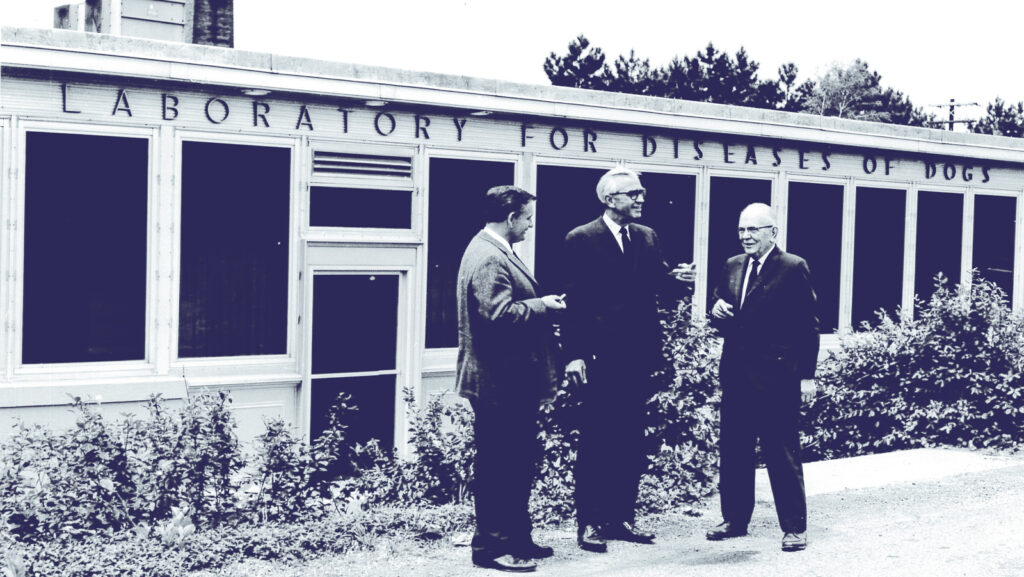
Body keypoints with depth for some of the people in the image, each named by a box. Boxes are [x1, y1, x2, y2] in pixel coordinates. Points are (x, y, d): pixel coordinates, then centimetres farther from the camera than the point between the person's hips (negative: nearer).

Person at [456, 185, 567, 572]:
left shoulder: (496, 252, 17)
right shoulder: (488, 258, -18)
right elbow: (499, 313, -27)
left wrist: (541, 302, 14)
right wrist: (542, 305, -16)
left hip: (513, 381, 11)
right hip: (499, 384, -11)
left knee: (520, 461, 16)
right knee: (500, 465, -3)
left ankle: (517, 539, 26)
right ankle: (491, 547, 6)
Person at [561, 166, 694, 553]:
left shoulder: (647, 238, 12)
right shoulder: (581, 240, -5)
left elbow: (655, 282, 10)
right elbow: (573, 300, -9)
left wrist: (675, 277, -13)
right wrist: (574, 354, -14)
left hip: (638, 358, 6)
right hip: (600, 358, -6)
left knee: (631, 443, 10)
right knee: (595, 443, 0)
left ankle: (622, 518, 20)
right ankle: (589, 524, 7)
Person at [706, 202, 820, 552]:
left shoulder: (794, 268, -5)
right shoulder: (731, 267, 13)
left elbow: (807, 326, -7)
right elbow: (721, 322, 18)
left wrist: (807, 375, -11)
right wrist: (717, 312, -6)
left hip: (776, 377, -6)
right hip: (736, 375, 6)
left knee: (782, 454, 1)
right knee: (733, 452, 12)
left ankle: (794, 527, 10)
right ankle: (735, 519, 24)